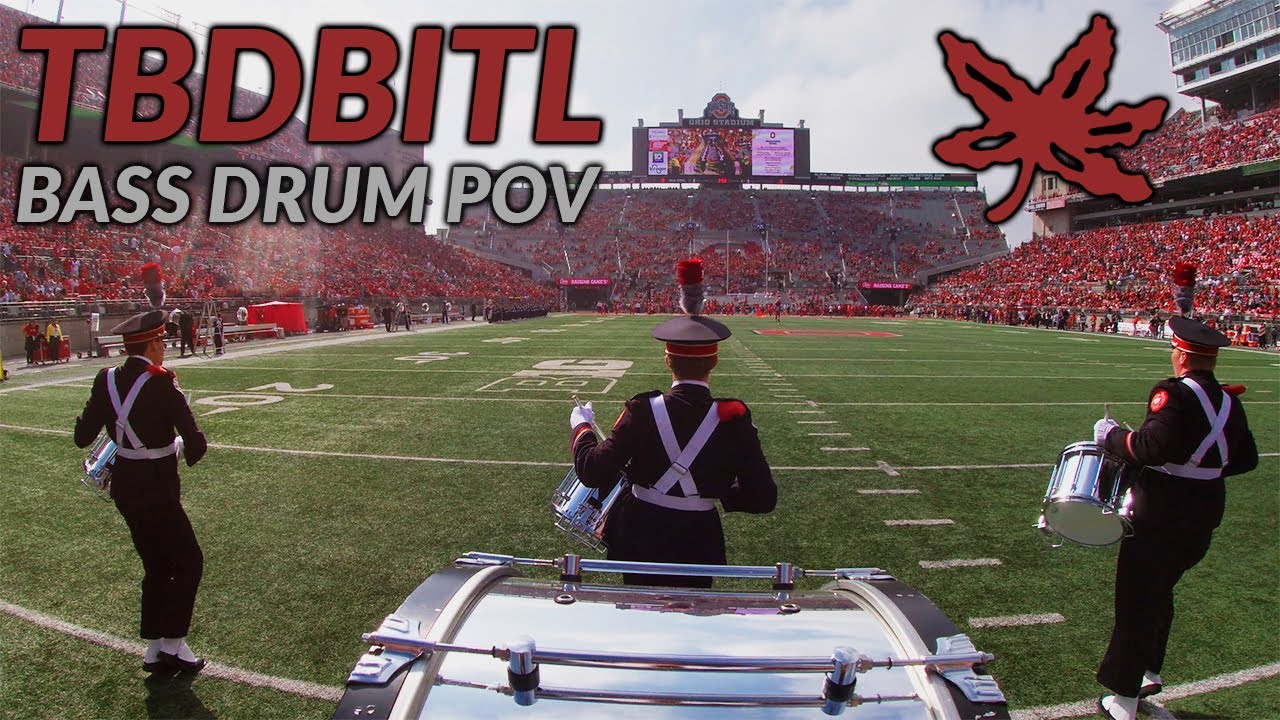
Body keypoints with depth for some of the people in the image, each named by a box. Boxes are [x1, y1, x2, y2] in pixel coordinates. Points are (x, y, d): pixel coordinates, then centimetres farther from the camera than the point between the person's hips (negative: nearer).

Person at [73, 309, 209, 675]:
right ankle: (173, 644, 9)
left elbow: (83, 436, 5)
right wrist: (189, 453, 3)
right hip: (157, 491, -7)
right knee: (188, 562, 8)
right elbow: (195, 442, -20)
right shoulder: (161, 383, -19)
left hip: (124, 488, 7)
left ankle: (154, 650, 24)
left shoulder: (106, 380, -1)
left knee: (156, 567, 18)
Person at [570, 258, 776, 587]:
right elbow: (763, 499, -11)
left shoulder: (642, 411, -16)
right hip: (699, 543, 0)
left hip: (639, 538, 0)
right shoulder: (734, 419, -14)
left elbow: (593, 471, -15)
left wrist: (581, 427, 3)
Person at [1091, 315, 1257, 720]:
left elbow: (1153, 447, -30)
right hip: (1205, 515, 7)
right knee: (1160, 592, 24)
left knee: (1137, 602, 4)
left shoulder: (1175, 394, -19)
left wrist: (1111, 435, -15)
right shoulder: (1230, 400, 5)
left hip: (1160, 516, -7)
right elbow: (1246, 459, 12)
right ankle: (1150, 672, 35)